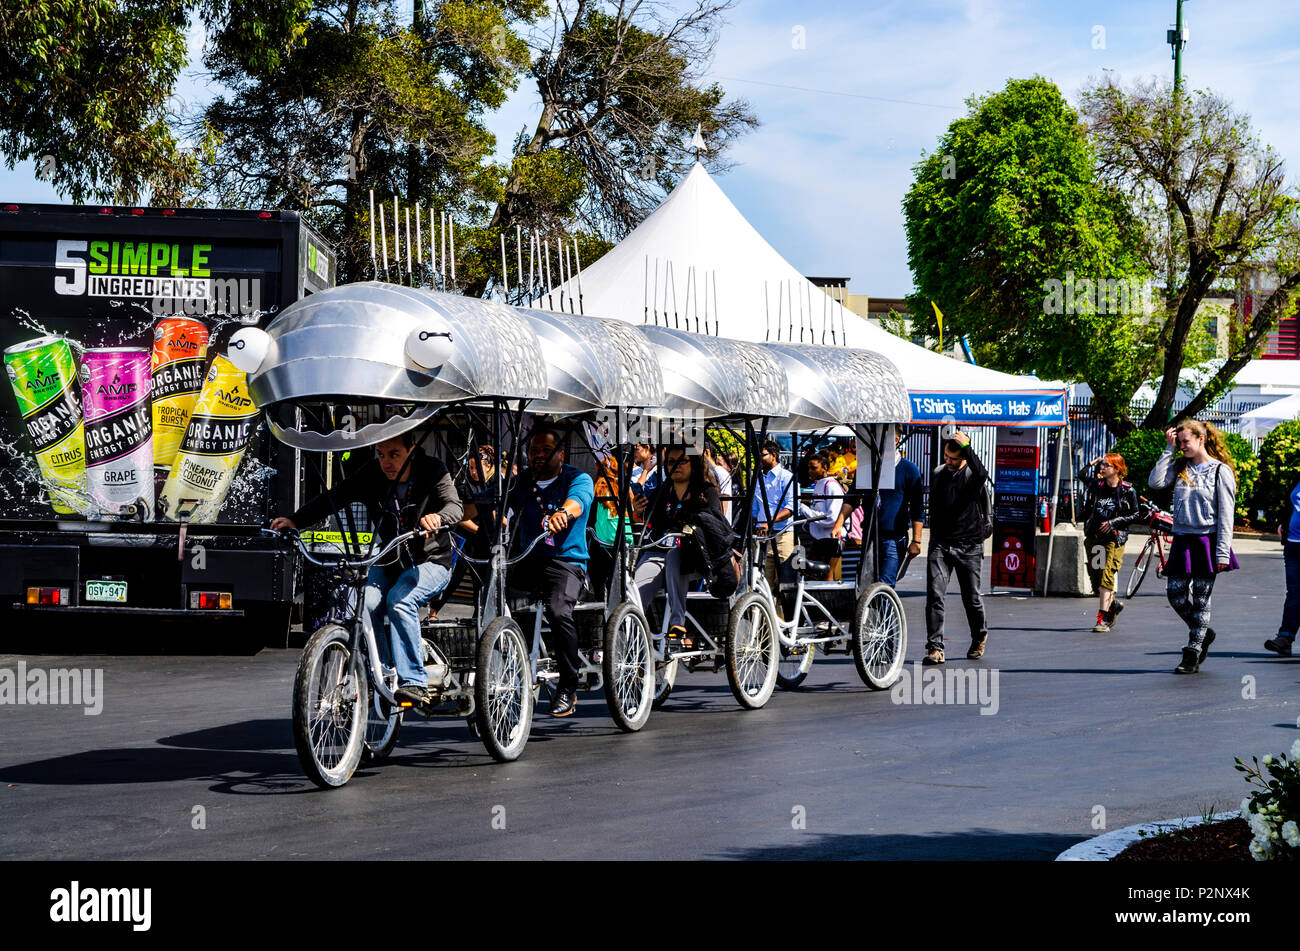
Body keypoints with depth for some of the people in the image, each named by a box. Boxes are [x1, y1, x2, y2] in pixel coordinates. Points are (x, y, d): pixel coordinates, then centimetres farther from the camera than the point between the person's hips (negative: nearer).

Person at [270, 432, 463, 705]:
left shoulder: (432, 471, -13)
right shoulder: (373, 475, -5)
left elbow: (455, 505, -26)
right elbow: (334, 498, -11)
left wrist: (438, 517, -51)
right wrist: (295, 520, -26)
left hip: (431, 561, -4)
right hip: (389, 561, 4)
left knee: (399, 601, -32)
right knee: (367, 603, -25)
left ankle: (413, 682, -27)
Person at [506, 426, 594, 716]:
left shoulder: (578, 479, 0)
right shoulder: (522, 481, 15)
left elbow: (576, 501, -22)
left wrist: (564, 512, -46)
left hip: (565, 562, -4)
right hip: (525, 559, 4)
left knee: (559, 610, -31)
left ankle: (568, 689, -16)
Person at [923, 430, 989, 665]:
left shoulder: (972, 475, -4)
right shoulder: (939, 474, 10)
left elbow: (981, 474, -32)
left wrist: (966, 446, -36)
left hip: (969, 547, -3)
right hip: (940, 544, 3)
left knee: (971, 598, 8)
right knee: (935, 595, -12)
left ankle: (979, 637, 35)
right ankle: (935, 647, -14)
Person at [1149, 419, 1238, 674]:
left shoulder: (1220, 470, -4)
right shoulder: (1180, 467, 10)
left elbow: (1226, 514, -7)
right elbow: (1156, 482, -6)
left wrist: (1223, 552, -12)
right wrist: (1168, 449, -4)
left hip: (1207, 541, -5)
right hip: (1182, 540, 5)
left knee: (1200, 600, 0)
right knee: (1176, 596, 2)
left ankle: (1192, 656, 6)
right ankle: (1203, 633, 27)